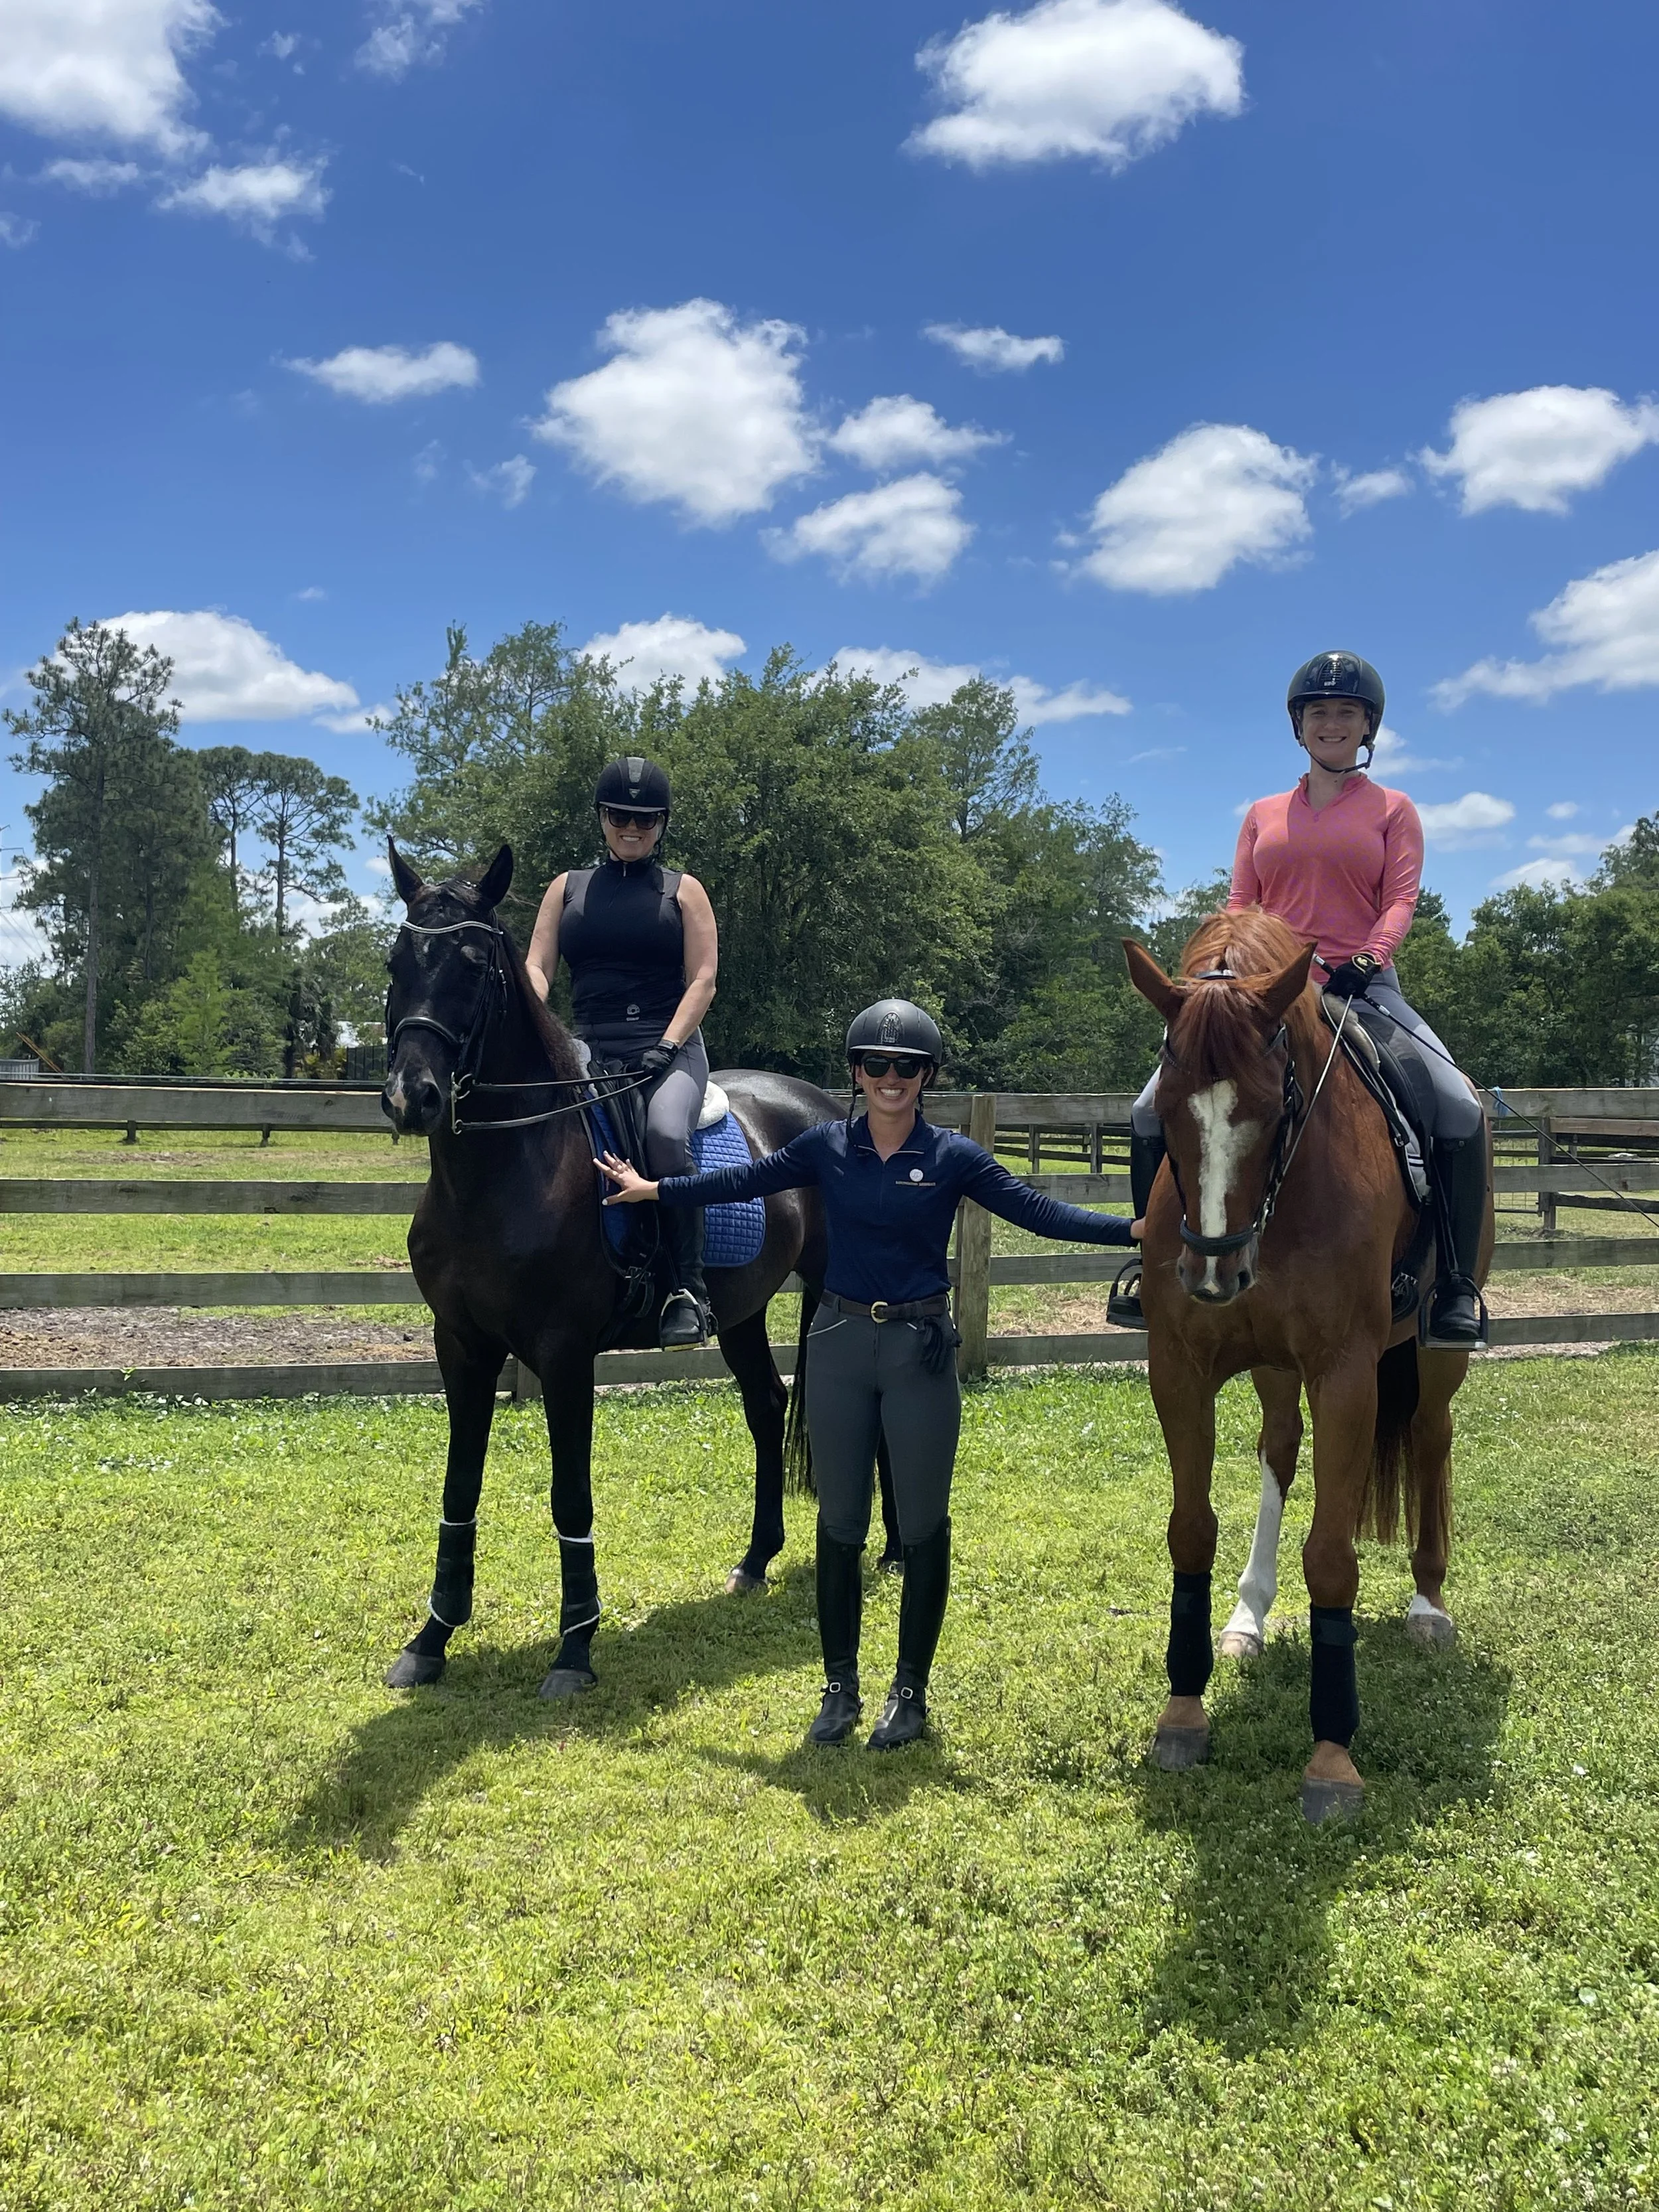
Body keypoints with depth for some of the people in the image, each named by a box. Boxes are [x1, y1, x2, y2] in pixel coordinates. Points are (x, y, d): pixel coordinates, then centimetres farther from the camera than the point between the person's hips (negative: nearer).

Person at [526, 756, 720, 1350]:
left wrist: (667, 1045, -14)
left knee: (666, 1133, -34)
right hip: (588, 1050, 3)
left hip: (669, 1049, -2)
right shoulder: (568, 888, 18)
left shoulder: (683, 891, 12)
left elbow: (703, 980, 2)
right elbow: (537, 967, 8)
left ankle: (687, 1291, -27)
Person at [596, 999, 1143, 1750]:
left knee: (922, 1525, 6)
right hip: (839, 1344, 2)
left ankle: (910, 1690, 22)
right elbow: (743, 1180, 6)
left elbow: (1038, 1210, -6)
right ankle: (839, 1688, 23)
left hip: (921, 1349, -1)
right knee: (839, 1524, 9)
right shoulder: (827, 1146, 2)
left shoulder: (952, 1157, -4)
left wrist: (1134, 1230, -15)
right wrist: (651, 1189, 4)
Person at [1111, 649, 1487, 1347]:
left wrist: (1369, 958, -20)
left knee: (1459, 1108, -25)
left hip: (1362, 987, -2)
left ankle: (1456, 1286, -13)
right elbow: (1238, 904, 10)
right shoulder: (1264, 814, 17)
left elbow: (1401, 899, -2)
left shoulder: (1392, 810, 10)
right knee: (1152, 1110, -11)